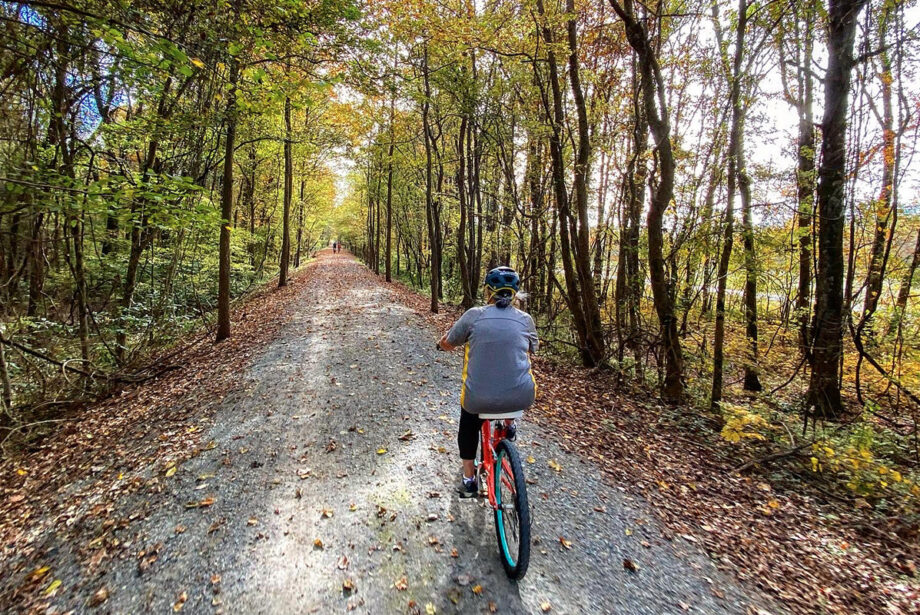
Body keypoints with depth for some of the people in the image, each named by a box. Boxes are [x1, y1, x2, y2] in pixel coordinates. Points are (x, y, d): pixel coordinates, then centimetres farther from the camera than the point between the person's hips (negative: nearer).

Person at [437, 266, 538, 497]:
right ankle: (508, 425, 40)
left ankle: (468, 478, 35)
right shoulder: (525, 319, 2)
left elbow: (446, 344, 10)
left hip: (479, 399, 0)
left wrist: (444, 342, 33)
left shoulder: (474, 315, -3)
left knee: (468, 422, 33)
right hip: (522, 398, 1)